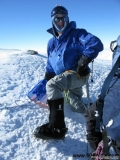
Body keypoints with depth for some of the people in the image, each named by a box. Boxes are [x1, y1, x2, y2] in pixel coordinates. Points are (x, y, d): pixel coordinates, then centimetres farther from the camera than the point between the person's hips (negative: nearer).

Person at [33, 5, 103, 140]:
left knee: (53, 84, -31)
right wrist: (47, 77, 12)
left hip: (77, 74, -8)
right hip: (67, 78, 8)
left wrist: (83, 62, -27)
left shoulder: (76, 34, -6)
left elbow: (96, 44, -22)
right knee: (77, 107, 19)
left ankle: (56, 127, -31)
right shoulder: (52, 42, 13)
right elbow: (50, 65, 20)